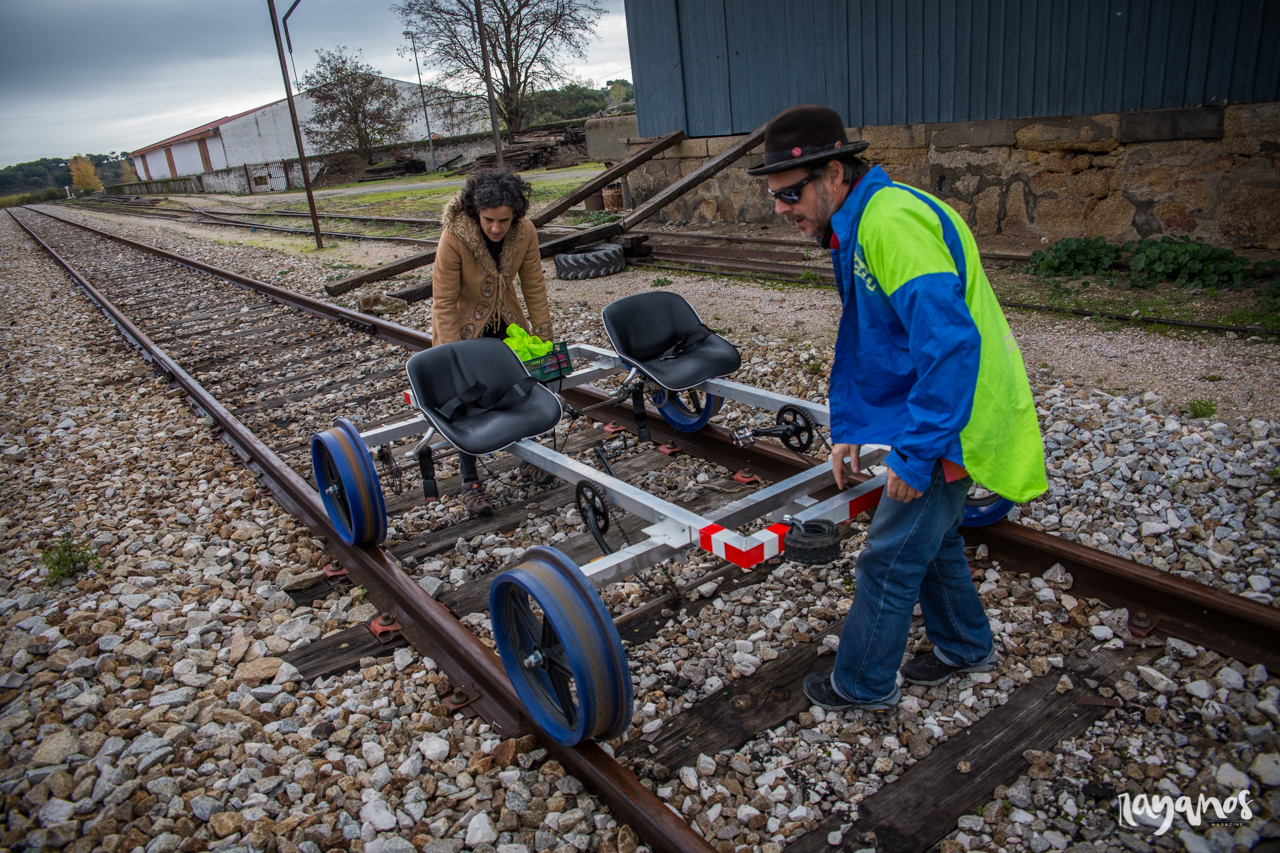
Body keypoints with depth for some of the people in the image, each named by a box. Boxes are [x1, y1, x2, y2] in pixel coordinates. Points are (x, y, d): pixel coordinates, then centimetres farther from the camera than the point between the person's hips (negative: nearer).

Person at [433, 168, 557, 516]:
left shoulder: (525, 232, -18)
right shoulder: (454, 238, -30)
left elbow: (534, 286, -5)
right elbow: (444, 303, -24)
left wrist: (543, 336, -3)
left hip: (506, 321, 4)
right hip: (464, 327, -4)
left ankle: (527, 459, 28)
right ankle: (470, 481, 8)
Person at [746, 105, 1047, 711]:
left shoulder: (892, 223, -25)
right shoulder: (858, 229, 9)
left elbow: (951, 343, -32)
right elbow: (857, 338, 17)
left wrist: (915, 453, -27)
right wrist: (846, 426, 14)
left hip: (950, 422, -10)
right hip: (930, 416, 10)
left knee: (888, 563, 3)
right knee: (928, 535, 25)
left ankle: (862, 685, 22)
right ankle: (966, 648, 45)